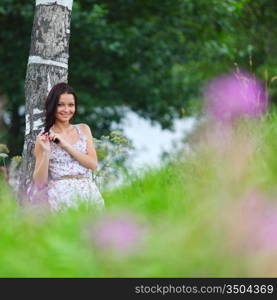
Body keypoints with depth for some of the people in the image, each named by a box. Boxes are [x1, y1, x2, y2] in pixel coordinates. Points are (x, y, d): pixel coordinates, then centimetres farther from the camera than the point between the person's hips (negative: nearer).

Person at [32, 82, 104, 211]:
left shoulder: (83, 129, 17)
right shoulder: (44, 137, 8)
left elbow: (93, 164, 4)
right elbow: (40, 182, 3)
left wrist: (66, 145, -4)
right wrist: (46, 151, -11)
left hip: (88, 190, 3)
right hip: (60, 194, -3)